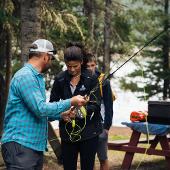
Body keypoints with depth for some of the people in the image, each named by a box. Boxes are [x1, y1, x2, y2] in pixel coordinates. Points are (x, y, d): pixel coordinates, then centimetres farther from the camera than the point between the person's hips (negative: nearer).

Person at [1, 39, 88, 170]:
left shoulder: (36, 77, 18)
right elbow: (40, 109, -21)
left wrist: (61, 115, 17)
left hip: (36, 145, 10)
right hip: (20, 144, -10)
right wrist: (71, 102, -13)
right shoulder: (25, 76, -15)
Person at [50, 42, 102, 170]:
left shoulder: (91, 79, -4)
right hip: (67, 132, 2)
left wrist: (81, 111, -28)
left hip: (88, 132, -2)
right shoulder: (60, 79, 3)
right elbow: (53, 103, 3)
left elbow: (96, 104, -9)